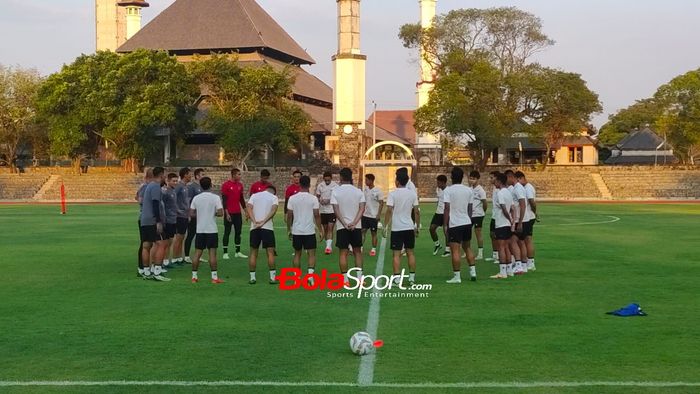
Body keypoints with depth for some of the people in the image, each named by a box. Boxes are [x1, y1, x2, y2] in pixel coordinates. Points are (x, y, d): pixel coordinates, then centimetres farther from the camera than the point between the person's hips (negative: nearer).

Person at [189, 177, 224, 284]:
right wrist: (214, 213, 6)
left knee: (197, 253, 7)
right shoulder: (215, 197, -8)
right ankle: (214, 277, 0)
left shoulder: (196, 198, 2)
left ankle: (194, 276, 9)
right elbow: (220, 213, -14)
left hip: (200, 230, 3)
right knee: (212, 253, 0)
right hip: (212, 230, -3)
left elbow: (191, 214, 2)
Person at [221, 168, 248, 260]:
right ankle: (225, 253, 4)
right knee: (227, 232, -1)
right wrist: (226, 213, -16)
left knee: (238, 232, 8)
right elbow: (224, 200, -11)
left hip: (238, 213, 6)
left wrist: (245, 211, 13)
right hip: (229, 213, -6)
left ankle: (238, 252, 15)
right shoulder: (226, 185, -9)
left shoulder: (240, 185, 9)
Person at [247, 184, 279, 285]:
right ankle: (273, 277, 0)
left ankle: (252, 277, 10)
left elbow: (249, 208, -1)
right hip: (267, 227, -2)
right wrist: (263, 222, -14)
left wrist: (255, 222, -9)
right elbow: (273, 210, -10)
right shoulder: (274, 197, 8)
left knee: (253, 253, 10)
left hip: (254, 227, 2)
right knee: (270, 252, 2)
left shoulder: (254, 195, 14)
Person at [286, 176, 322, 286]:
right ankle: (310, 274, -14)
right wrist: (320, 230, 2)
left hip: (296, 231, 2)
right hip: (310, 231, -2)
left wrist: (289, 230, 12)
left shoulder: (292, 198, -2)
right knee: (312, 254, 4)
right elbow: (317, 215, -6)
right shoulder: (313, 198, -7)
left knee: (297, 254, 14)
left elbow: (289, 215, 1)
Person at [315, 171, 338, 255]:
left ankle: (328, 247, -17)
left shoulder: (335, 186, -6)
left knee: (330, 228, -13)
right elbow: (317, 197, 10)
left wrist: (329, 201, -19)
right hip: (323, 211, 3)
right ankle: (328, 246, 23)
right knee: (325, 229, 11)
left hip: (332, 210, -3)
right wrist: (320, 200, -12)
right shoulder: (320, 186, 2)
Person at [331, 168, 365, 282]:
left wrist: (345, 224, -12)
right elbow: (362, 209, -7)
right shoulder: (358, 191, 1)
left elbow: (336, 210, -10)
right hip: (356, 227, 1)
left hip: (341, 227, -1)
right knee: (357, 252, 12)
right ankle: (360, 277, 8)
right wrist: (354, 223, -13)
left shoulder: (335, 191, -4)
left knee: (343, 253, 3)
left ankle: (345, 279, 3)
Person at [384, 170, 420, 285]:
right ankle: (412, 277, 14)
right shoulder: (413, 193, 3)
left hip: (396, 228, -3)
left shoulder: (393, 193, -8)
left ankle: (397, 278, -2)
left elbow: (389, 210, -14)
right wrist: (418, 226, 12)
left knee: (397, 254, 0)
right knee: (410, 252, 12)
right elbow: (416, 212, 3)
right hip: (409, 227, 3)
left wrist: (386, 226, -8)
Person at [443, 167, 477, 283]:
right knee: (467, 247, 20)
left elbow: (447, 208, -12)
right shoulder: (469, 190, 7)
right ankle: (473, 271, 18)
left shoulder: (448, 190, -8)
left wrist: (445, 224, -8)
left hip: (454, 224, -5)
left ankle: (457, 276, -4)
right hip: (467, 222, 6)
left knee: (455, 250, -4)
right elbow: (470, 209, 11)